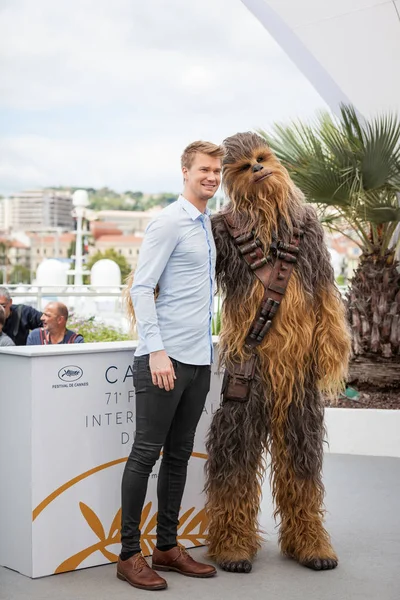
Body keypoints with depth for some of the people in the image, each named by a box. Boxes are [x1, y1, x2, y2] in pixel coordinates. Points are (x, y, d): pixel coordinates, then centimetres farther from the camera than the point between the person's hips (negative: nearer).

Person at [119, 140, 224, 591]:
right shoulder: (169, 223, -9)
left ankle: (167, 546, 23)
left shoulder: (206, 224, 18)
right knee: (146, 453, -2)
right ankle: (129, 554, 7)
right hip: (166, 358, -8)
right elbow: (141, 288, -14)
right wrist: (156, 352, -21)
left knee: (179, 455, 12)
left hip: (199, 359, 8)